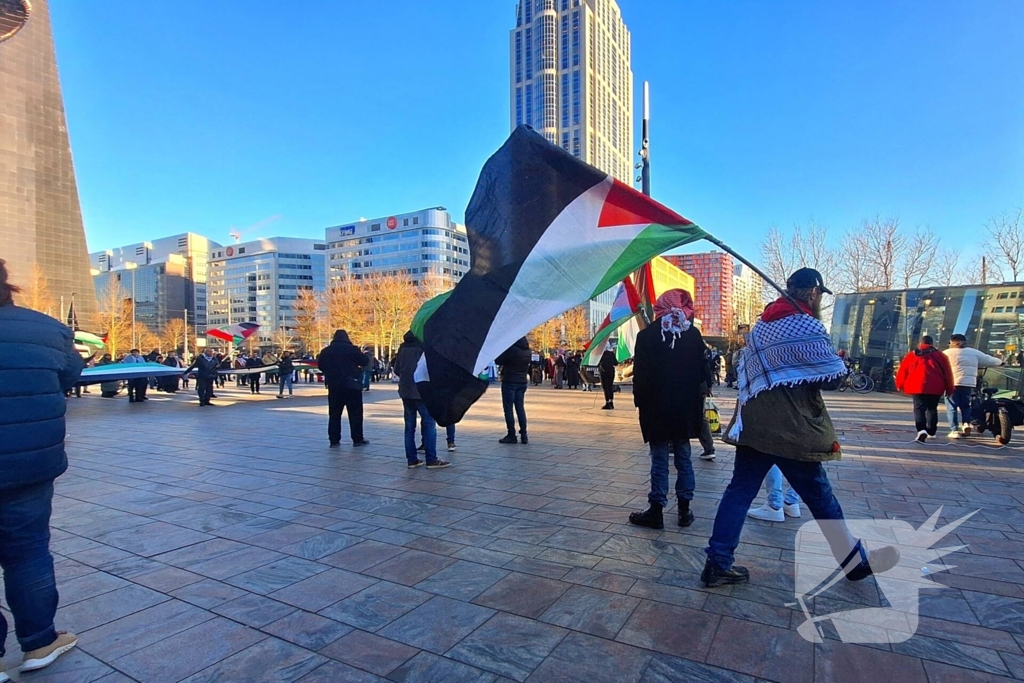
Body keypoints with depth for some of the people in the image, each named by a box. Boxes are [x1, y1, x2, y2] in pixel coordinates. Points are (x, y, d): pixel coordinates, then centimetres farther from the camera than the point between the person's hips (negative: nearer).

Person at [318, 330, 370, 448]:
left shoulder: (326, 351, 5)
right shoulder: (351, 349, -7)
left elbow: (320, 366, 14)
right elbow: (365, 361, -4)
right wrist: (364, 355, 17)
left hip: (334, 386, 4)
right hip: (351, 385, -3)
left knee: (334, 414, 10)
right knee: (355, 413, 4)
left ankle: (334, 440, 9)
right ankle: (358, 439, 6)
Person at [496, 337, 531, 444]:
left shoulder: (511, 348, -16)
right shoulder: (527, 350, 5)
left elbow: (498, 361, -8)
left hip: (509, 381, -6)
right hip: (522, 381, 6)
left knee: (508, 408, 1)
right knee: (520, 407, 10)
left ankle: (512, 435, 1)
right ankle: (524, 435, 9)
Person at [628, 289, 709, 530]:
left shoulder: (647, 335, -7)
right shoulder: (694, 335, 2)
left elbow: (640, 374, -7)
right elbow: (702, 371, 5)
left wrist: (639, 400, 1)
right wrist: (697, 401, 14)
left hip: (657, 406, -3)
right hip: (686, 406, 3)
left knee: (660, 459, 1)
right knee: (683, 457, 11)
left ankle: (656, 511, 6)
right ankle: (684, 510, 17)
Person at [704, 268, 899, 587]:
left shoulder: (763, 323, 14)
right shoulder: (806, 325, -10)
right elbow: (835, 375, -7)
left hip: (753, 423, 7)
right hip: (789, 428, -7)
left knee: (740, 491, 6)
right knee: (821, 497, 10)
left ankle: (718, 565, 7)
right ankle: (856, 562, 30)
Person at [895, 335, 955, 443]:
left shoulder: (912, 354, 9)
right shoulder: (940, 355, 9)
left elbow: (903, 370, 8)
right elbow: (947, 372, 7)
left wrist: (900, 385, 18)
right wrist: (949, 389, 13)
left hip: (917, 386, -1)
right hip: (935, 387, 1)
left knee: (919, 409, -5)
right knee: (932, 408, 17)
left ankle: (921, 430, -27)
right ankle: (931, 432, 23)